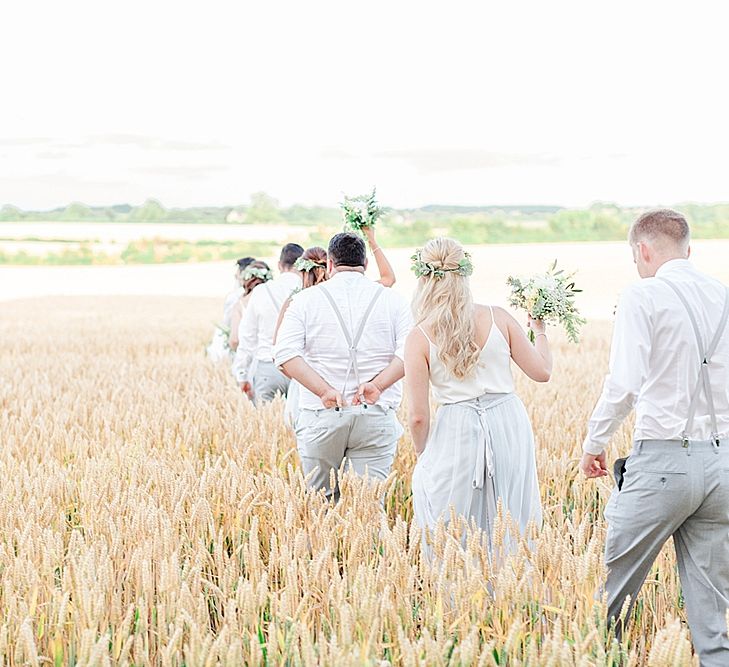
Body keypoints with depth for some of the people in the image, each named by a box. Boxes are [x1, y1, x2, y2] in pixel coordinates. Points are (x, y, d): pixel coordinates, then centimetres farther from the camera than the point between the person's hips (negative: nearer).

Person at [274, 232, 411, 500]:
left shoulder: (306, 299, 6)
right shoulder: (393, 301, 7)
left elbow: (286, 356, -7)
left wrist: (325, 390, -12)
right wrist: (377, 385, -13)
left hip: (321, 416, 0)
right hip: (377, 417, 0)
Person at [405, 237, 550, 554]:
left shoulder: (419, 338, -5)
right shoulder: (497, 318, 0)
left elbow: (418, 416, -6)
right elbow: (542, 371, 5)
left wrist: (423, 455, 12)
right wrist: (539, 331, 22)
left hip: (456, 433, -2)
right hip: (509, 424, 2)